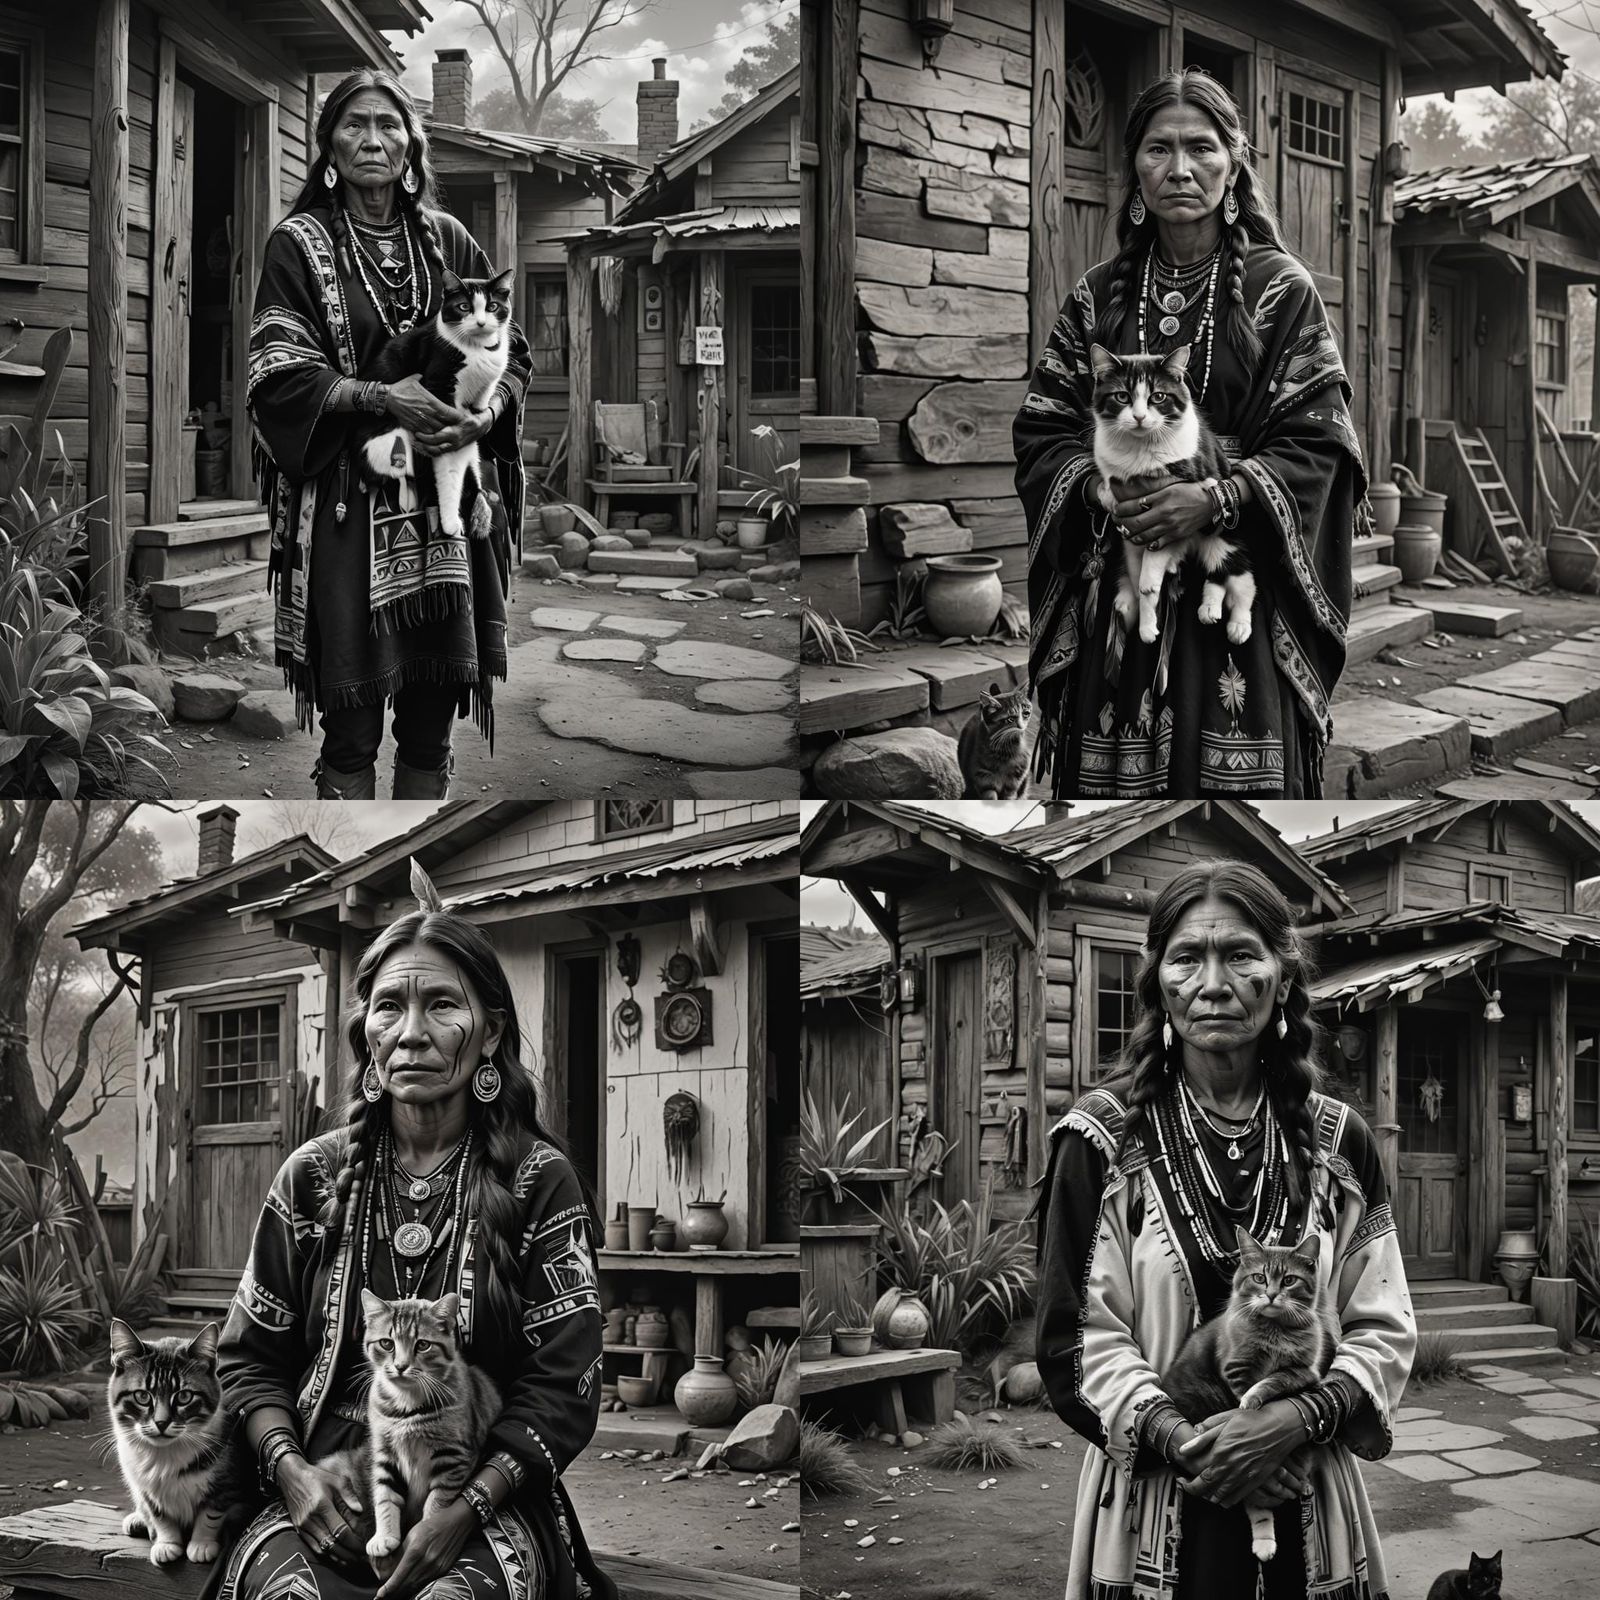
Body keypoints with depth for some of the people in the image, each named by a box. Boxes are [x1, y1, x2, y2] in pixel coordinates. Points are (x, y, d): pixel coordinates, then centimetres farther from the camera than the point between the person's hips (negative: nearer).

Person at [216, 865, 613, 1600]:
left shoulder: (539, 1180, 3)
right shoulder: (314, 1176, 10)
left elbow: (564, 1385, -3)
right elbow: (248, 1357, 13)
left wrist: (467, 1509, -17)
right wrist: (291, 1468, -8)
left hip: (487, 1497, -1)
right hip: (328, 1490, 1)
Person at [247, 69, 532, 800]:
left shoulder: (446, 239, 11)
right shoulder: (298, 245, 0)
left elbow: (510, 348, 12)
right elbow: (277, 376, -8)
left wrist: (487, 410, -10)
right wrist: (382, 397, -21)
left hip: (447, 498, 3)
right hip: (347, 503, -3)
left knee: (432, 717, 5)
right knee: (351, 726, -4)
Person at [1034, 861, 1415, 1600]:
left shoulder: (1337, 1142, 4)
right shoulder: (1104, 1139, -3)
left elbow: (1384, 1330, 3)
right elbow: (1075, 1338, -6)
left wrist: (1298, 1418, -14)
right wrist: (1180, 1439, -19)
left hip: (1311, 1512, 2)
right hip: (1155, 1512, -2)